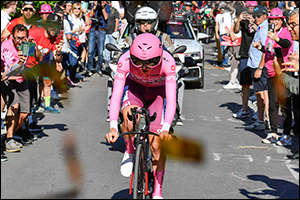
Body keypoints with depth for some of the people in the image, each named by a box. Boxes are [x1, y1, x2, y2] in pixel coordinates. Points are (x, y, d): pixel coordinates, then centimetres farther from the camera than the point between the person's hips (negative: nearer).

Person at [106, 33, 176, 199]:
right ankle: (130, 151, -4)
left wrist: (166, 128, -49)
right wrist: (113, 127, -47)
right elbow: (115, 96, -35)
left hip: (157, 92, 0)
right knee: (130, 116, -35)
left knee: (156, 144, -10)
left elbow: (171, 100, -36)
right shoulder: (125, 60, -33)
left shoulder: (167, 62, -35)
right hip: (134, 87, 0)